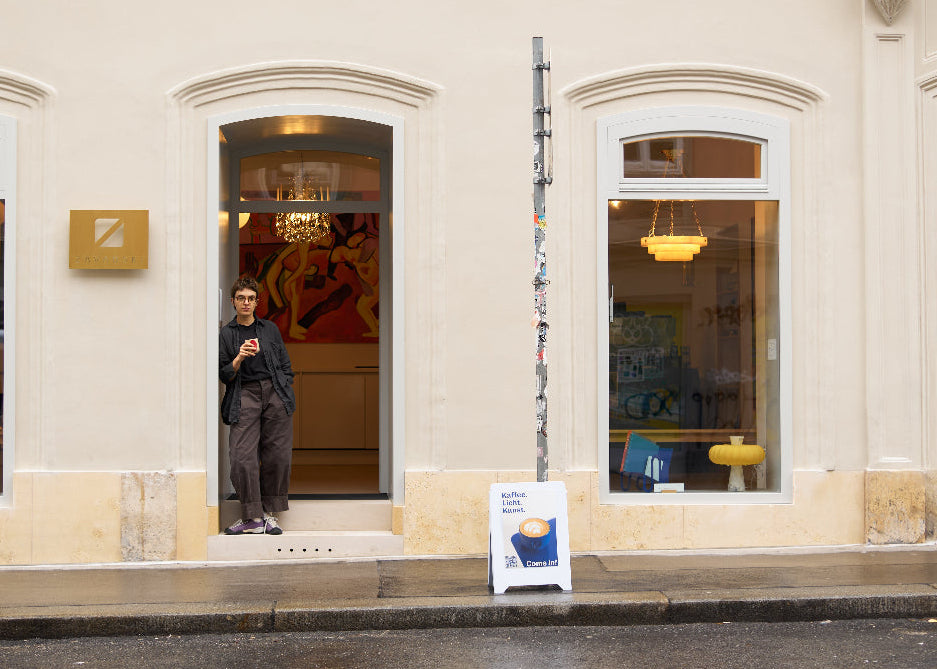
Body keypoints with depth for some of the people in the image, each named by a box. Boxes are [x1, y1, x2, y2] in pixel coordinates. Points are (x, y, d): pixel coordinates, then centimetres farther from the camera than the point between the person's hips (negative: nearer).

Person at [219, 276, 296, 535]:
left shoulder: (270, 329, 17)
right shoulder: (226, 334, 12)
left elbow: (285, 365, 18)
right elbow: (224, 375, 7)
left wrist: (285, 395, 7)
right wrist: (239, 358, -10)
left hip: (275, 394, 1)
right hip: (245, 396, -1)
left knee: (277, 456, -5)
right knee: (242, 457, -13)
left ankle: (270, 514, 7)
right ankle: (253, 518, -5)